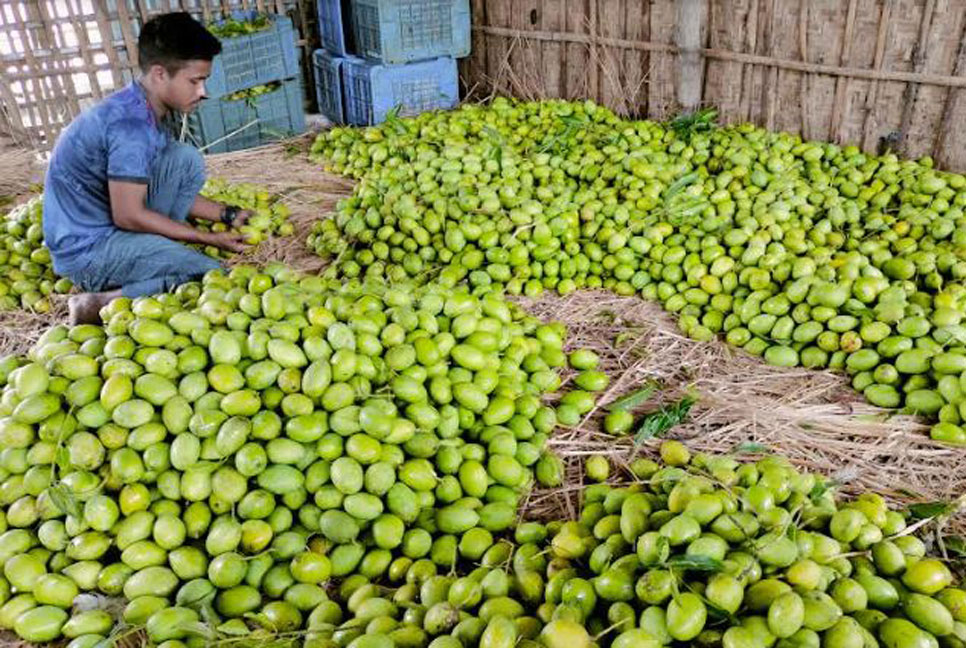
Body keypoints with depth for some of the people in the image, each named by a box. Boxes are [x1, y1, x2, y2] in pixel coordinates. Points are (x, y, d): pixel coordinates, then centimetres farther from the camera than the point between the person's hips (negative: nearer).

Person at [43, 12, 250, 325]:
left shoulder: (144, 110, 5)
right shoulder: (132, 124, -24)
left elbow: (175, 187, 13)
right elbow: (129, 215, -22)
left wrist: (227, 214, 5)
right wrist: (209, 238, -13)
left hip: (110, 225, 9)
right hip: (86, 250, -9)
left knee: (188, 159, 2)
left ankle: (158, 252, 1)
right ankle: (103, 304, -11)